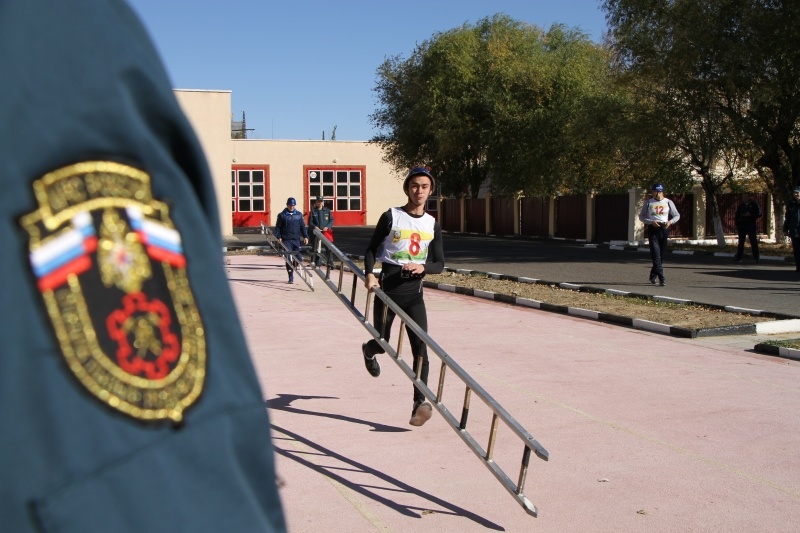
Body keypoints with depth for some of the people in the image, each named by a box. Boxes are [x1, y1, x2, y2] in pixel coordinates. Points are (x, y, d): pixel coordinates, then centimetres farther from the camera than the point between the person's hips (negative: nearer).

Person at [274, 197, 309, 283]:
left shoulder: (299, 215, 10)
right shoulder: (282, 215, 1)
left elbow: (302, 226, 13)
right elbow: (278, 227, 2)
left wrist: (305, 236, 5)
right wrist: (278, 237, -9)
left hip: (296, 240, 3)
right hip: (286, 240, -3)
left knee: (299, 258, 0)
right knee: (288, 258, -6)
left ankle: (292, 269, 28)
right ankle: (291, 277, 1)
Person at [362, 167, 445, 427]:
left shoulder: (432, 225, 8)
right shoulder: (391, 217, -2)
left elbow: (439, 264, 10)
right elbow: (372, 249, 3)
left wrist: (422, 267, -12)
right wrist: (369, 274, -15)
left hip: (414, 291, 2)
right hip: (387, 287, -2)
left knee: (420, 347, -10)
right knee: (382, 343, 9)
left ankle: (420, 402, -11)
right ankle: (369, 351, 48)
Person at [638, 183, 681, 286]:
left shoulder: (668, 202, 8)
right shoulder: (648, 203, 6)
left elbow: (677, 216, 10)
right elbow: (641, 216, 6)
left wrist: (670, 222, -11)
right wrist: (651, 222, -12)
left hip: (664, 229, 2)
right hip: (653, 229, -2)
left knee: (662, 255, 7)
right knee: (656, 255, -12)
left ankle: (653, 276, 25)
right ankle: (661, 278, -16)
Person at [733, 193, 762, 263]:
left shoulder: (754, 204, 1)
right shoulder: (740, 205, 10)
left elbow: (759, 214, -1)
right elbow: (737, 216, 12)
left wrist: (750, 215, -17)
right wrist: (737, 226, 5)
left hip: (751, 225, -3)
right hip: (742, 225, 3)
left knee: (753, 242, -3)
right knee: (741, 242, 6)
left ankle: (756, 258, -1)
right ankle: (738, 257, 9)